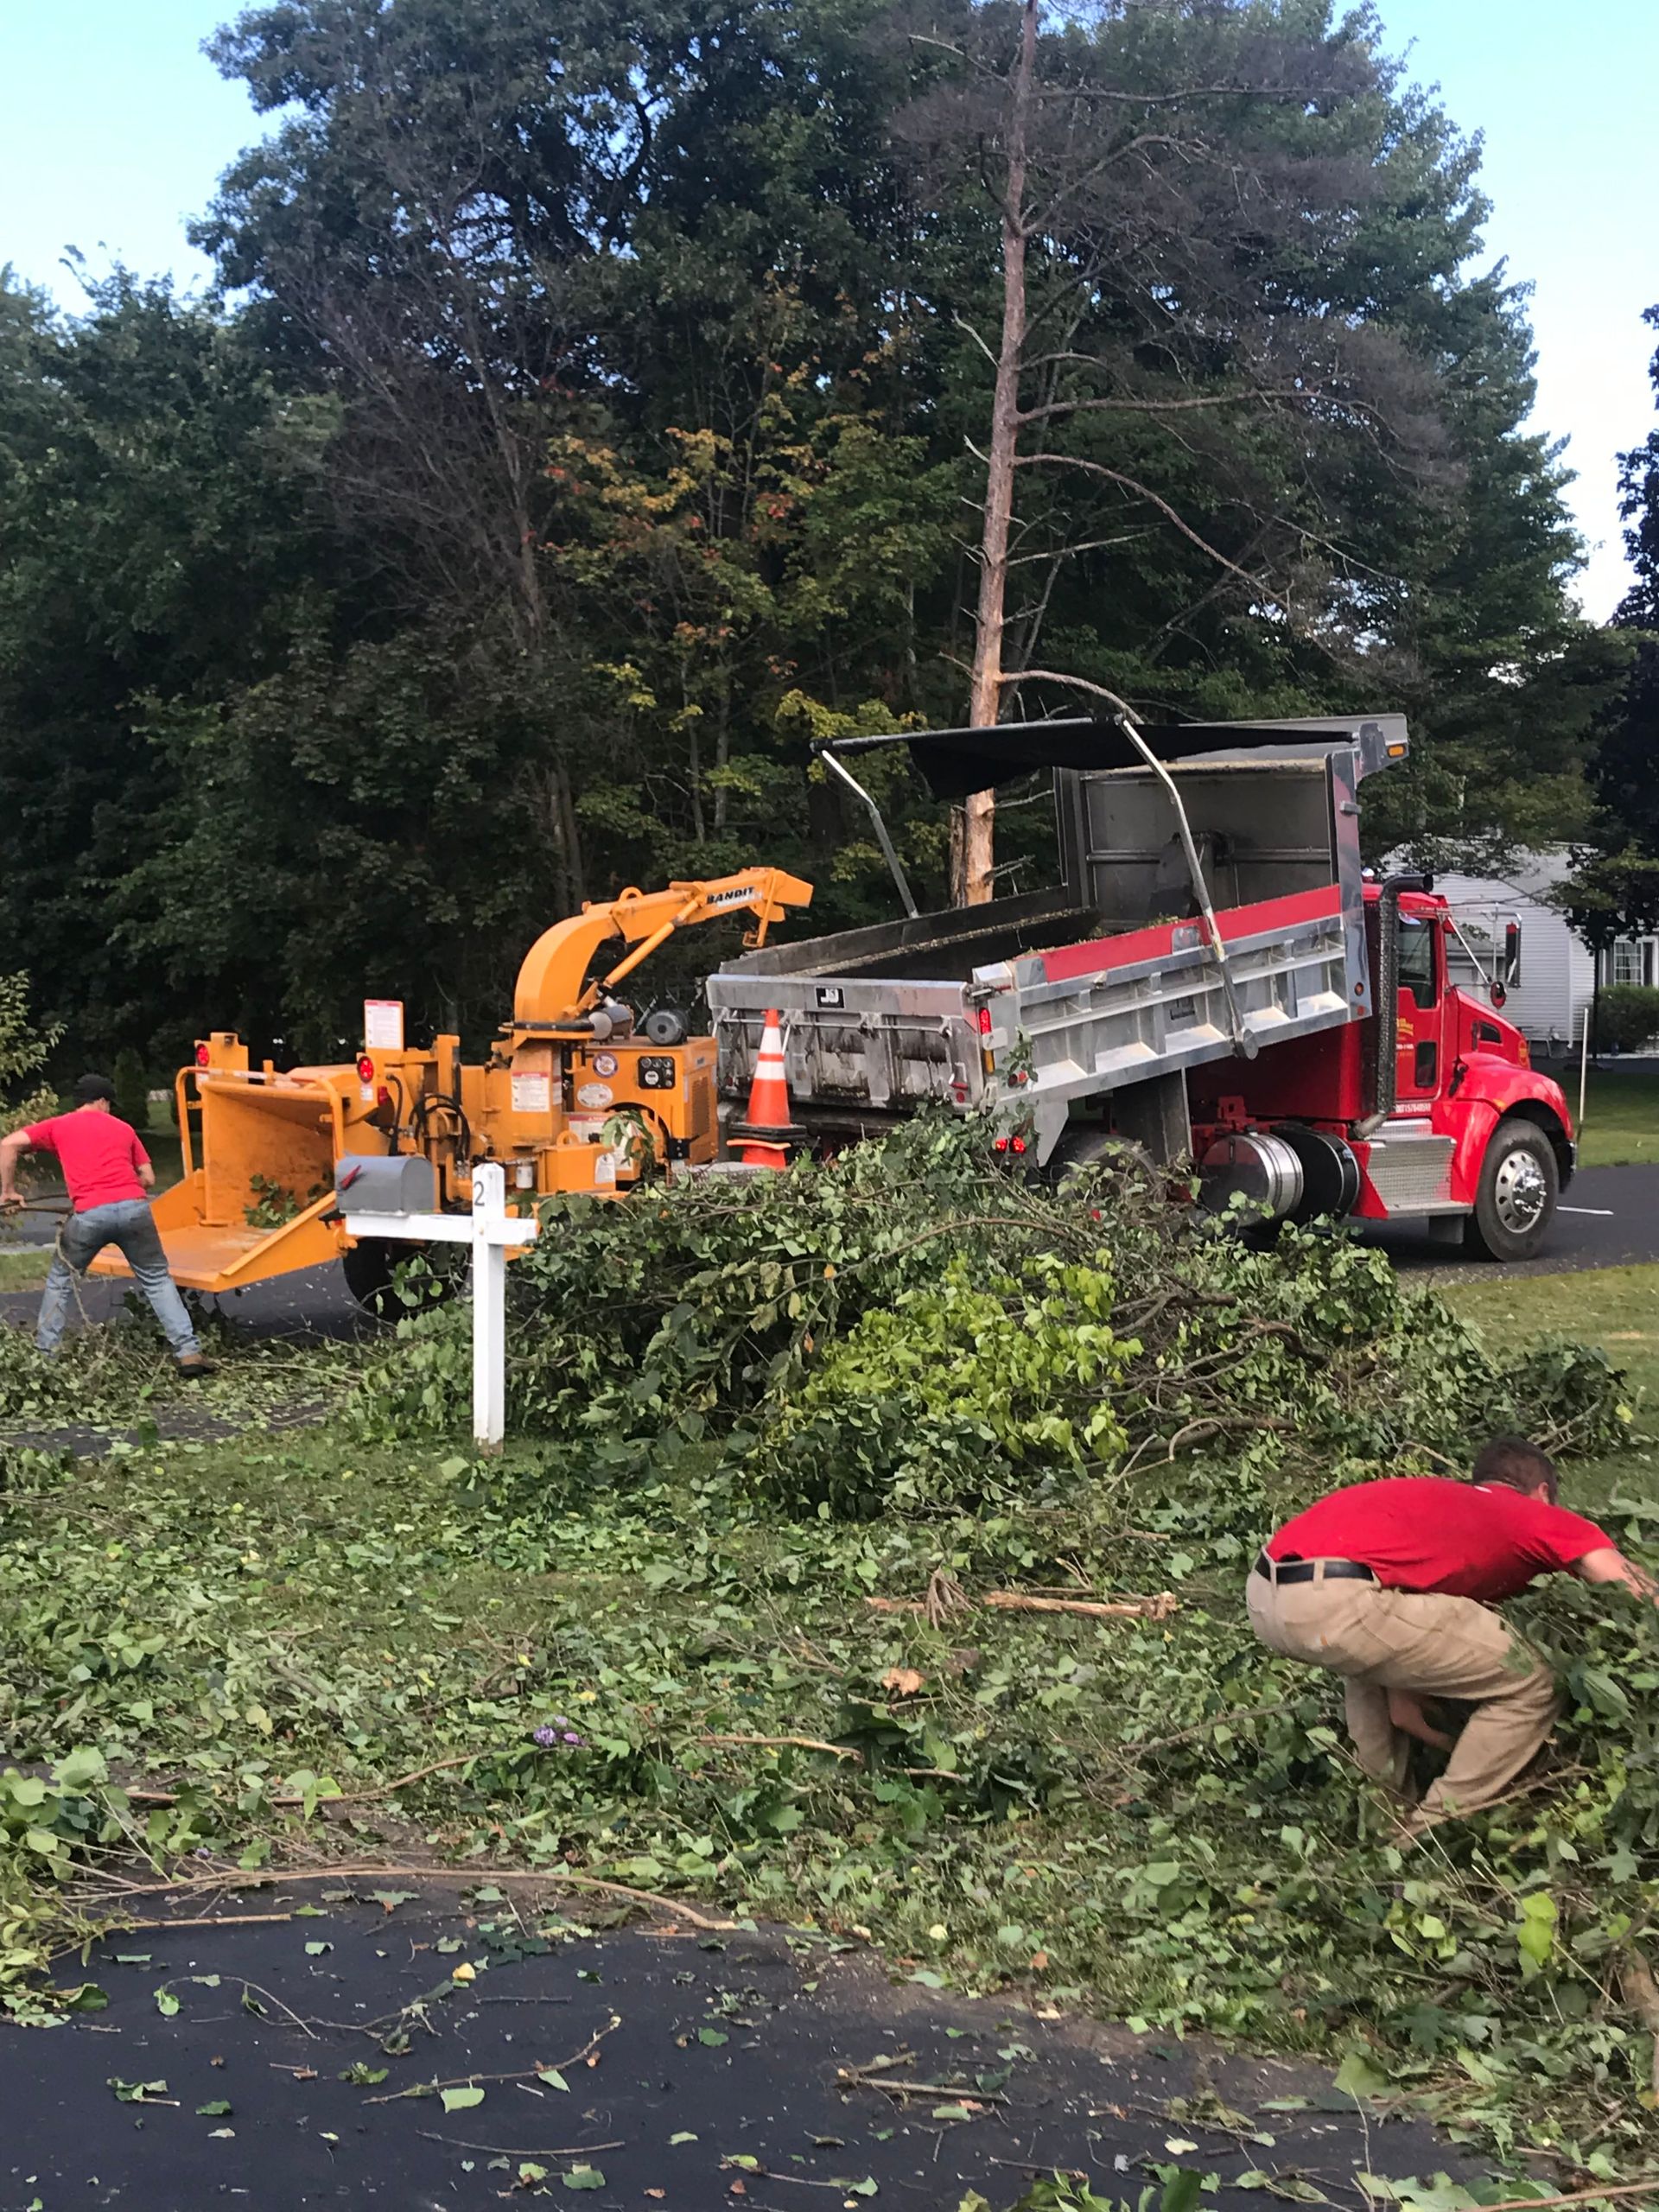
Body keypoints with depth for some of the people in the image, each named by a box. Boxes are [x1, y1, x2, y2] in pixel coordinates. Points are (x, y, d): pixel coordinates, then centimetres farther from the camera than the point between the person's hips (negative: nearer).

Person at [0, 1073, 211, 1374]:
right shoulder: (124, 1128, 24)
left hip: (90, 1214, -1)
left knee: (60, 1282, 20)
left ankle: (45, 1353, 19)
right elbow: (148, 1179, 22)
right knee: (157, 1280, 13)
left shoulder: (58, 1126, 20)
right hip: (134, 1207, 1)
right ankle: (189, 1352, 4)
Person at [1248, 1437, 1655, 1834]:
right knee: (1527, 1688, 9)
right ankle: (1431, 1835, 17)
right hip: (1339, 1603, -8)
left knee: (1378, 1661, 41)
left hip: (1263, 1592, 8)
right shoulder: (1536, 1515, 20)